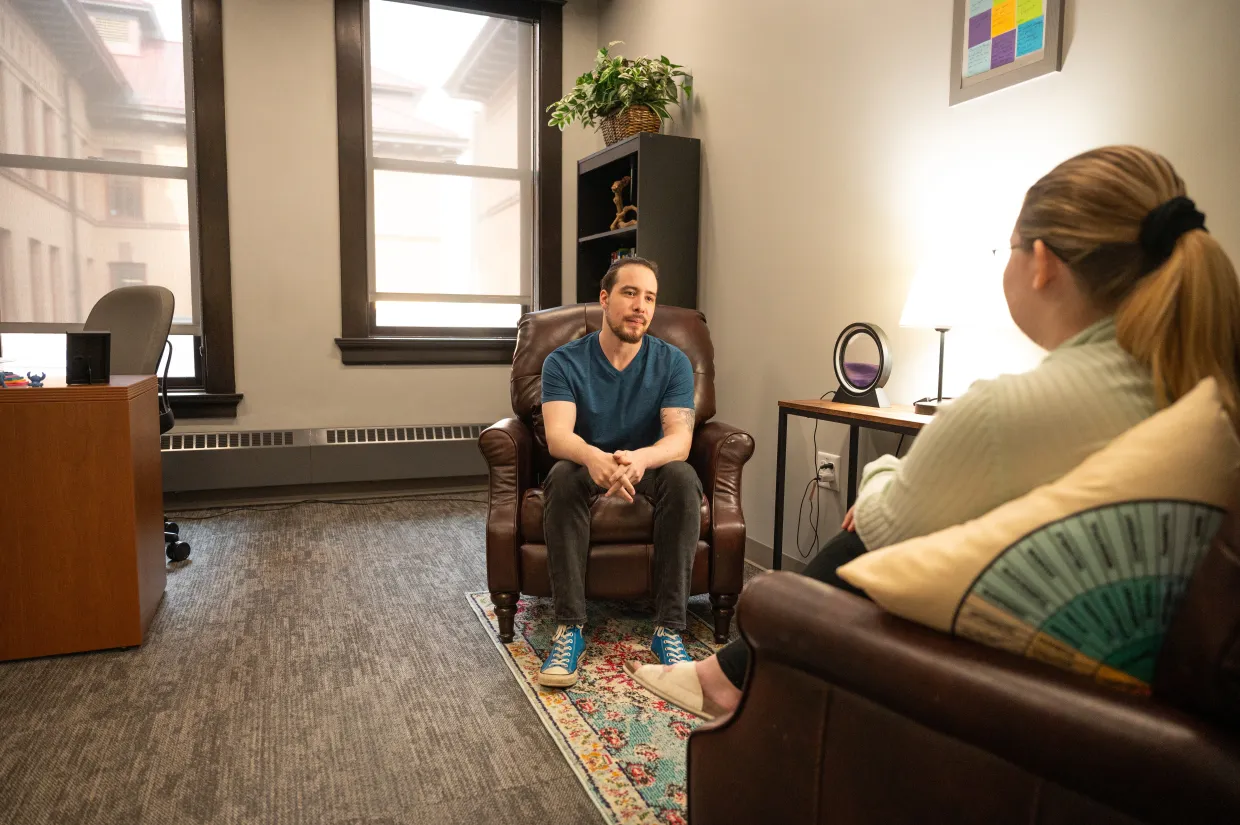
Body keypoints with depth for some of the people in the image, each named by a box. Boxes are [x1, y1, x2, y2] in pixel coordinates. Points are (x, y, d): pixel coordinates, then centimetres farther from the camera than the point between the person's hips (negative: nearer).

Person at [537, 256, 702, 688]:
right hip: (589, 470, 0)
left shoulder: (672, 362, -7)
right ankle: (569, 627, -29)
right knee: (562, 475, -34)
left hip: (650, 472, 1)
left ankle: (669, 628, -28)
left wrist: (639, 458, -45)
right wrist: (594, 457, -49)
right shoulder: (564, 362, -10)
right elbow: (557, 435, -24)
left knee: (683, 476, -33)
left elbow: (680, 438, -20)